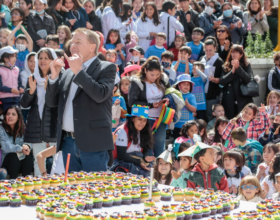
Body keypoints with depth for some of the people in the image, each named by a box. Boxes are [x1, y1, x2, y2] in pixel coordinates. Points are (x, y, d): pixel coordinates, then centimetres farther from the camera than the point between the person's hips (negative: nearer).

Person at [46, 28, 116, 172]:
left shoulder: (106, 68, 0)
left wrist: (78, 71, -14)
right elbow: (51, 102, 15)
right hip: (68, 141, 6)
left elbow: (100, 95, -17)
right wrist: (54, 76, 2)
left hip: (92, 143, -6)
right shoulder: (67, 73, 18)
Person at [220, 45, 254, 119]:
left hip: (243, 101, -2)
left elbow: (249, 79, -10)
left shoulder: (247, 66, 6)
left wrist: (238, 68, -15)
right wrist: (232, 71, -13)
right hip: (229, 102, 2)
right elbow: (222, 81, -3)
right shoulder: (226, 67, 10)